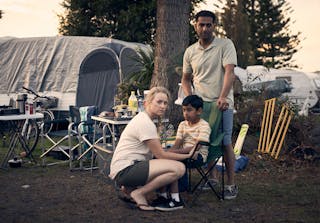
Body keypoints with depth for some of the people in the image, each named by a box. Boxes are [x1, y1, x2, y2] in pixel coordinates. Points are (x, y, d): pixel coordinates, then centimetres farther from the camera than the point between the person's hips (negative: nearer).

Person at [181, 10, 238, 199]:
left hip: (222, 103, -4)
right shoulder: (190, 52, 11)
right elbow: (186, 79, 19)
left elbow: (229, 72, -14)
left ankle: (231, 184, 7)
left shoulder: (225, 45, -3)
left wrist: (223, 97, -26)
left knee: (225, 143, -3)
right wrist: (190, 98, 2)